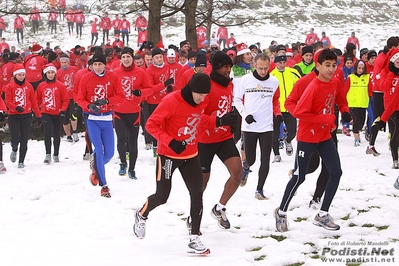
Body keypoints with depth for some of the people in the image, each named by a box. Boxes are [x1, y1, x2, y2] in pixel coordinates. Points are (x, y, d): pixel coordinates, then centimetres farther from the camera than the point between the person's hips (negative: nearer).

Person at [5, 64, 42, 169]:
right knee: (15, 138, -10)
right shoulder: (10, 87, 0)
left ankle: (21, 161, 11)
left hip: (27, 115, 2)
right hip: (13, 116, -2)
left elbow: (33, 101, 10)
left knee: (24, 140, 0)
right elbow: (8, 102, -5)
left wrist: (38, 114, 9)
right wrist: (16, 108, -24)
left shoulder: (28, 86, 7)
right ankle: (14, 150, 25)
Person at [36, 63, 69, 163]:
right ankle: (48, 154, -10)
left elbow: (66, 99, -2)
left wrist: (63, 110, -11)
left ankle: (56, 155, 25)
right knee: (47, 133, -15)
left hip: (57, 114, 0)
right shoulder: (41, 86, 2)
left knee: (56, 135, 11)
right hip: (46, 113, 0)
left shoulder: (60, 85, -4)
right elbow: (37, 99, 13)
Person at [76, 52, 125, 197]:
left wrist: (107, 101, -20)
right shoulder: (86, 78, -4)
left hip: (107, 118, 2)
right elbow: (80, 99, -1)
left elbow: (121, 96, -3)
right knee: (99, 150, -10)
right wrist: (89, 106, -21)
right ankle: (104, 185, -2)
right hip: (92, 118, -2)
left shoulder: (112, 77, -1)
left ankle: (96, 168, 37)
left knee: (109, 153, 4)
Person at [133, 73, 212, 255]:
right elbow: (151, 124, -20)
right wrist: (170, 142, -29)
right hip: (168, 155, -5)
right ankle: (142, 214, 39)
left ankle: (194, 239, 0)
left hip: (190, 155, 5)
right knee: (161, 197, 6)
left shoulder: (202, 103, -3)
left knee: (197, 194, -5)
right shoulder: (171, 101, -23)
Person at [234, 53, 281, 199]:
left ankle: (259, 190, 8)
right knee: (250, 159, 4)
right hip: (249, 126, -1)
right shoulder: (246, 80, -5)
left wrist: (277, 113, 0)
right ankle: (245, 168, 40)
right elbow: (237, 99, 4)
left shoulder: (274, 81, 1)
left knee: (265, 160, -3)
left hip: (267, 127, 1)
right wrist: (245, 114, -9)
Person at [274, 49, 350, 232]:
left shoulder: (336, 83, 0)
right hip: (307, 138, -7)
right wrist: (325, 119, -24)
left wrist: (345, 112, -4)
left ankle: (322, 215, 11)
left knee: (336, 172, 0)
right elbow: (298, 113, -27)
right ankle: (281, 212, 19)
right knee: (299, 177, -1)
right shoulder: (313, 88, -23)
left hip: (325, 136, 7)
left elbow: (341, 101, 18)